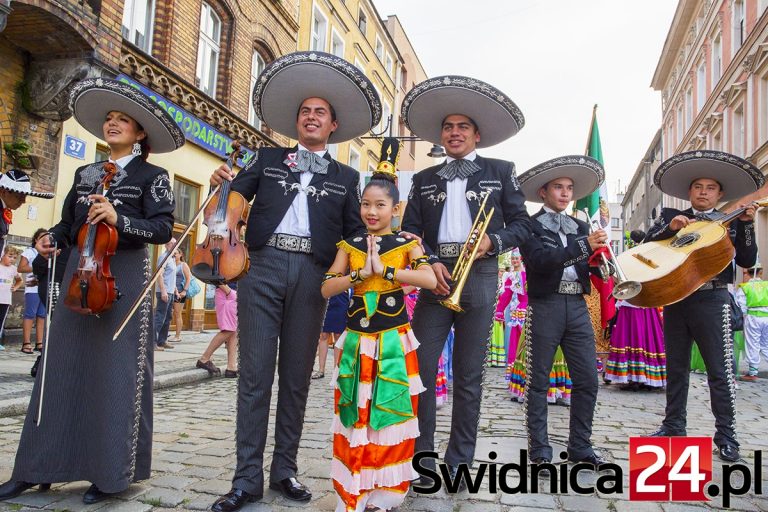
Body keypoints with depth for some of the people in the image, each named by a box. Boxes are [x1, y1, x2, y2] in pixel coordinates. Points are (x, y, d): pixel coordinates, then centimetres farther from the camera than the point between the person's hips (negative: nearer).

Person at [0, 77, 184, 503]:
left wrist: (119, 219, -23)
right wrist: (52, 240, 0)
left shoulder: (152, 176, 0)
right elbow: (69, 223, 20)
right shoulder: (85, 174, 16)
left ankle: (111, 472, 10)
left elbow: (163, 229, -10)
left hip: (124, 277, -5)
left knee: (116, 373, -2)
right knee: (63, 367, 7)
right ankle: (38, 466, 18)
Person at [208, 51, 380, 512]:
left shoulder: (346, 177, 17)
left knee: (297, 376, 6)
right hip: (264, 267, 0)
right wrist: (223, 183, -13)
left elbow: (356, 232, 13)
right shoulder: (268, 159, 17)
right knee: (256, 374, -2)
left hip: (312, 276, 1)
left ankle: (285, 469, 18)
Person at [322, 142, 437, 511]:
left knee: (390, 416, 4)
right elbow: (326, 288, -1)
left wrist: (385, 270, -19)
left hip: (394, 342, -2)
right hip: (356, 342, 2)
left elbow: (431, 279, -18)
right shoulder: (350, 246, 7)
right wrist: (361, 273, -14)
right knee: (353, 418, 7)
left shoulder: (406, 245, -1)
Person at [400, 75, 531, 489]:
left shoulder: (500, 172, 12)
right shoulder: (424, 179, 17)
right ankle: (422, 459, 10)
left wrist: (493, 241, -11)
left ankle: (459, 462, 16)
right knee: (420, 368, -4)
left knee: (469, 376, 4)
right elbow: (410, 230, 9)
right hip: (434, 277, 2)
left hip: (479, 279, -1)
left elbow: (521, 224, 8)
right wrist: (430, 262, -8)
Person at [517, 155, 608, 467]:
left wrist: (599, 254, -10)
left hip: (577, 306, 5)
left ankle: (580, 447, 19)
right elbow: (539, 260, -16)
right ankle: (539, 450, 11)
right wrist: (584, 246, -23)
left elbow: (592, 265, 12)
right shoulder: (530, 226, 1)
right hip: (545, 306, -5)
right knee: (538, 381, 2)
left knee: (588, 380, 6)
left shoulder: (580, 228, 18)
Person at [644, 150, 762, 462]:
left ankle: (726, 436, 11)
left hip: (711, 300, -2)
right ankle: (673, 426, 22)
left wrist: (746, 224, -12)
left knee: (720, 370, -1)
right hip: (674, 298, 2)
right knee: (676, 368, 11)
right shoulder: (671, 216, 11)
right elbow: (645, 245, -1)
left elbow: (747, 261, -2)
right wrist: (670, 227, -15)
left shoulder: (729, 222, 7)